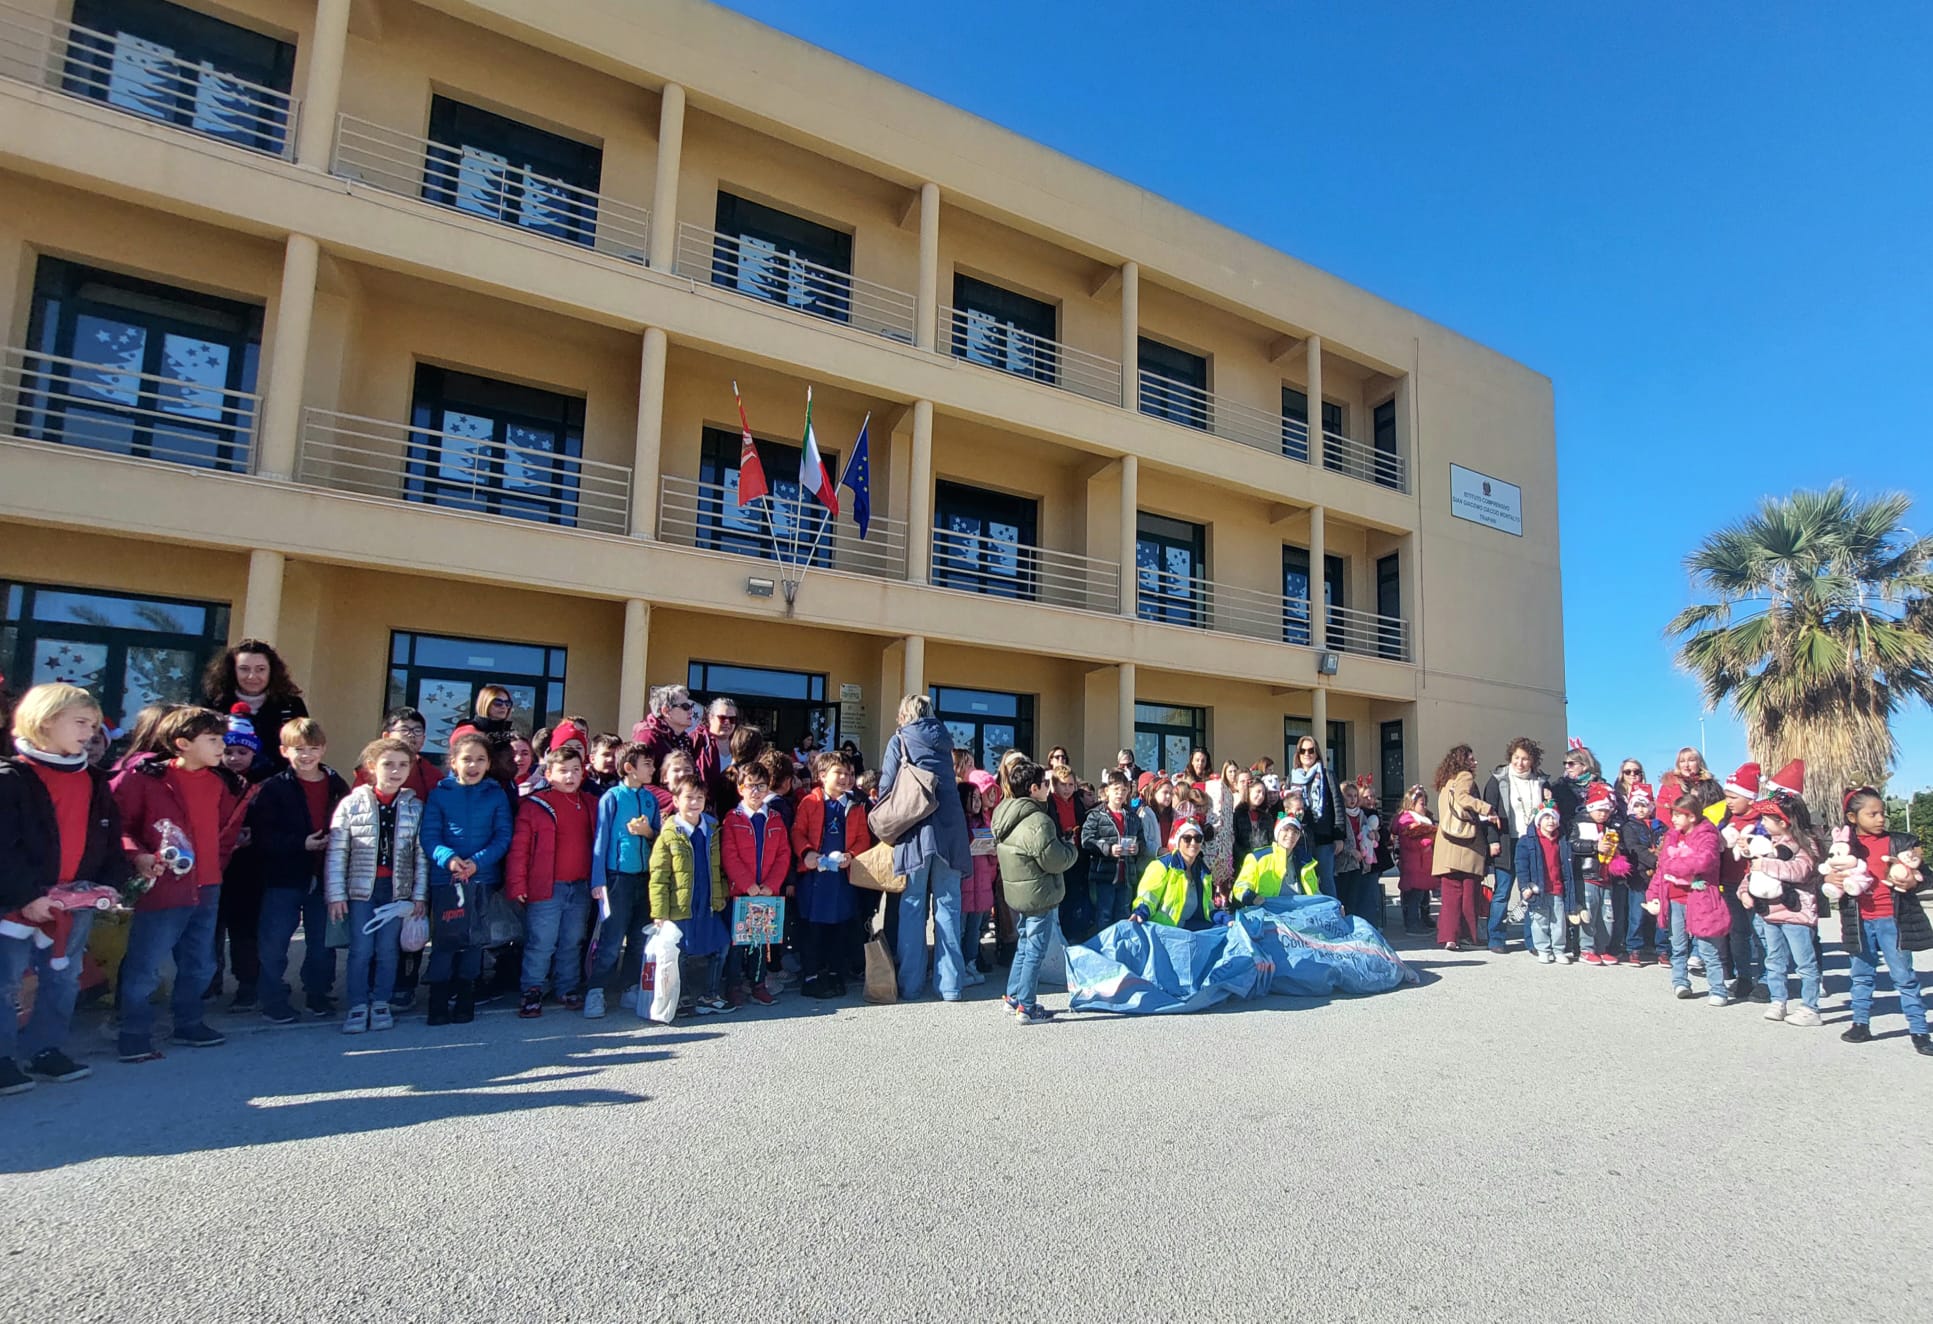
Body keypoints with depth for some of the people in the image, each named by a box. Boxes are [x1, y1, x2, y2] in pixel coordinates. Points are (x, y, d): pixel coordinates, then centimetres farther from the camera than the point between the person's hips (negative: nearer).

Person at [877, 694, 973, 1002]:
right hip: (950, 831, 3)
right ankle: (950, 985, 7)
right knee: (947, 907, 6)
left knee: (912, 908, 4)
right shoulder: (944, 740, 17)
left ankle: (910, 985, 7)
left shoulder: (900, 740, 4)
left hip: (915, 831, -3)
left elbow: (886, 787, 1)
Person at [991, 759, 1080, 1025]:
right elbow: (1055, 861, -22)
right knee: (1034, 951, 1)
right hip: (1039, 895, -9)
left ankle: (1013, 997, 29)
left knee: (1023, 945, 21)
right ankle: (1026, 1007, 6)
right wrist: (1072, 849, 0)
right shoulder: (1037, 821, -23)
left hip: (1017, 893, 9)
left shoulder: (1005, 817, 5)